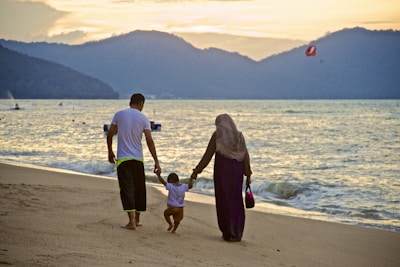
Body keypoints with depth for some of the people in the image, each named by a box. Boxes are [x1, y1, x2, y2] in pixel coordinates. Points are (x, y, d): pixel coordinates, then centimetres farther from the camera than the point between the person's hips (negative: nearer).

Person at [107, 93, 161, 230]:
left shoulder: (119, 114, 0)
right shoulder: (143, 118, -1)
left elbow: (110, 134, 2)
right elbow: (149, 141, -7)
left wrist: (110, 152, 17)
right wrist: (156, 162, -5)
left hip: (123, 158, -1)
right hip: (138, 159, 1)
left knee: (127, 189, -4)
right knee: (139, 189, 14)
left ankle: (132, 221, -16)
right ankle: (137, 219, 24)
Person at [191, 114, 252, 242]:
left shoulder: (217, 135, -4)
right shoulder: (239, 136, 6)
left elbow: (208, 155, -7)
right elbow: (246, 157, 2)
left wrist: (197, 171, -1)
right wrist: (248, 175, 6)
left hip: (222, 170, -3)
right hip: (236, 171, 3)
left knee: (224, 200, 5)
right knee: (236, 201, 10)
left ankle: (228, 233, 5)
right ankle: (237, 233, 8)